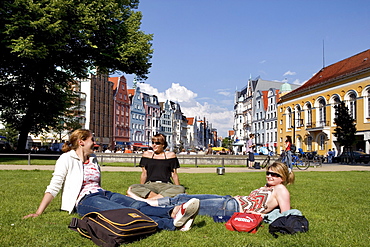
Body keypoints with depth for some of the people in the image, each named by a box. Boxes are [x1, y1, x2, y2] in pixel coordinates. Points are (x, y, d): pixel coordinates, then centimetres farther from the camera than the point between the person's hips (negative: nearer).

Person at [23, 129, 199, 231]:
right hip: (85, 200, -7)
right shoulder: (67, 159, 1)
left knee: (138, 205, -23)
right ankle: (172, 223, -52)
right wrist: (38, 213, -8)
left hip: (103, 194, 7)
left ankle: (173, 213, -46)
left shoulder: (93, 159, 21)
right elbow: (53, 187, -3)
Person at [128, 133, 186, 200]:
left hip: (166, 185, -1)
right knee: (133, 188, -32)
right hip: (150, 185, 1)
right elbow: (144, 174, 16)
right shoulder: (147, 155, 16)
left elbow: (174, 174, 14)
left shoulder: (170, 155, 13)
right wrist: (141, 191, 10)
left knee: (181, 189, -36)